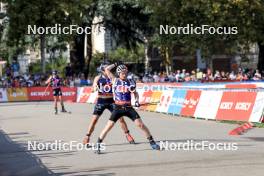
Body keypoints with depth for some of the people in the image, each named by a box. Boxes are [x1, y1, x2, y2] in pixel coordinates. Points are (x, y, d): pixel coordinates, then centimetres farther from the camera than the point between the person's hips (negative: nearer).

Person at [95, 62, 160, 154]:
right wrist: (116, 64, 7)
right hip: (118, 108, -1)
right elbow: (107, 69, 1)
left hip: (128, 107, 1)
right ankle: (98, 144, 1)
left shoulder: (130, 82, 6)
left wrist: (136, 100, -3)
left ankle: (152, 142, 7)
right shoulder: (115, 81, 2)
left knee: (140, 124, -5)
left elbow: (135, 93, 15)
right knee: (109, 126, -9)